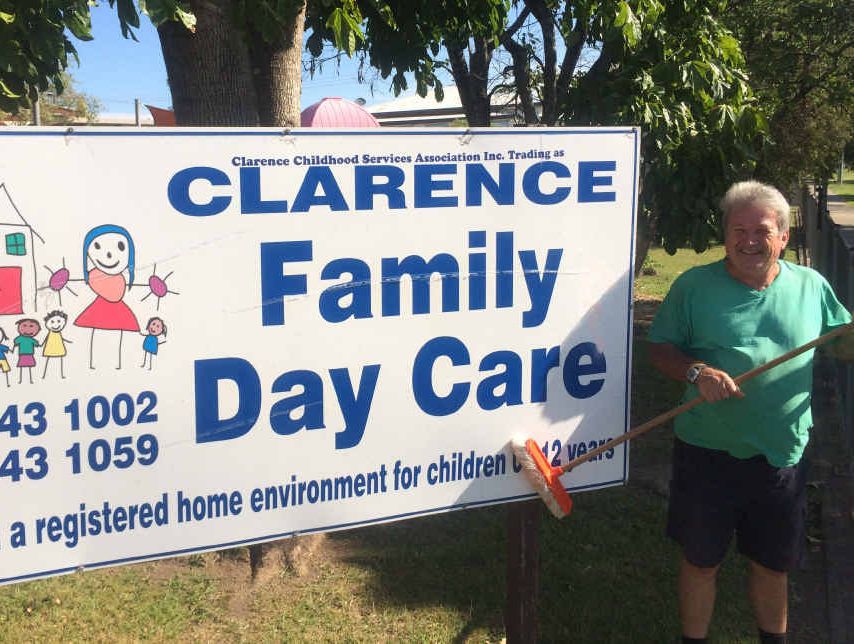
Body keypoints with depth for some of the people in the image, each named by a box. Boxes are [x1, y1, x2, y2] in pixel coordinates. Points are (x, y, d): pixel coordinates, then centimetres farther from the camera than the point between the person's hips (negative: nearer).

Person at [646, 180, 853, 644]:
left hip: (782, 454, 2)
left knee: (773, 563, 19)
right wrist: (697, 372, -22)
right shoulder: (694, 285, -6)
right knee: (700, 561, 13)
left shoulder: (811, 286, 2)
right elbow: (660, 349, -4)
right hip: (707, 452, -2)